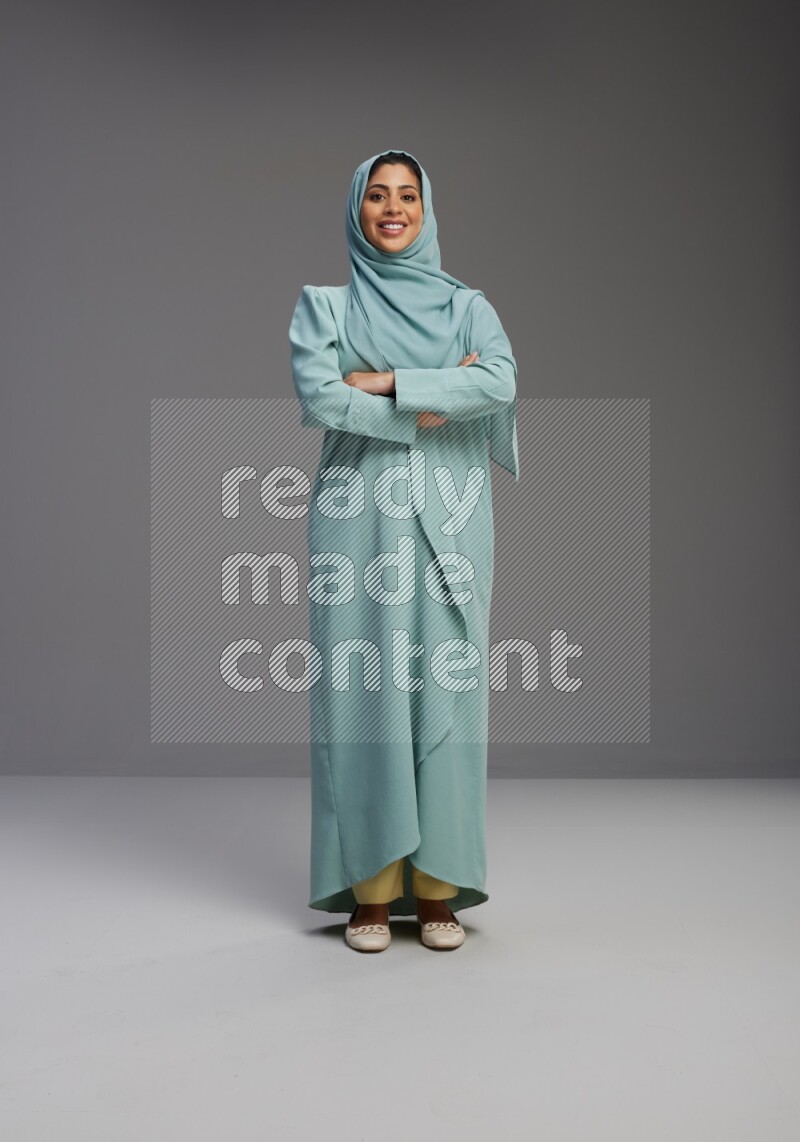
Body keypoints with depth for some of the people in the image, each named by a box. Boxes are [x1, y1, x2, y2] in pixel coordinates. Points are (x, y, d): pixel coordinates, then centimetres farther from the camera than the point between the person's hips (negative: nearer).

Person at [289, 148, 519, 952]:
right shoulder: (325, 301, 9)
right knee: (362, 687, -3)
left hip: (447, 521, 1)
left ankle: (436, 887, 8)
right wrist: (438, 400, -8)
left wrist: (387, 383, -11)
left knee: (444, 688, -1)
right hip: (358, 518, -1)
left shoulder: (466, 304, 12)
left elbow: (501, 382, -8)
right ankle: (369, 887, 6)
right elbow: (317, 399, -9)